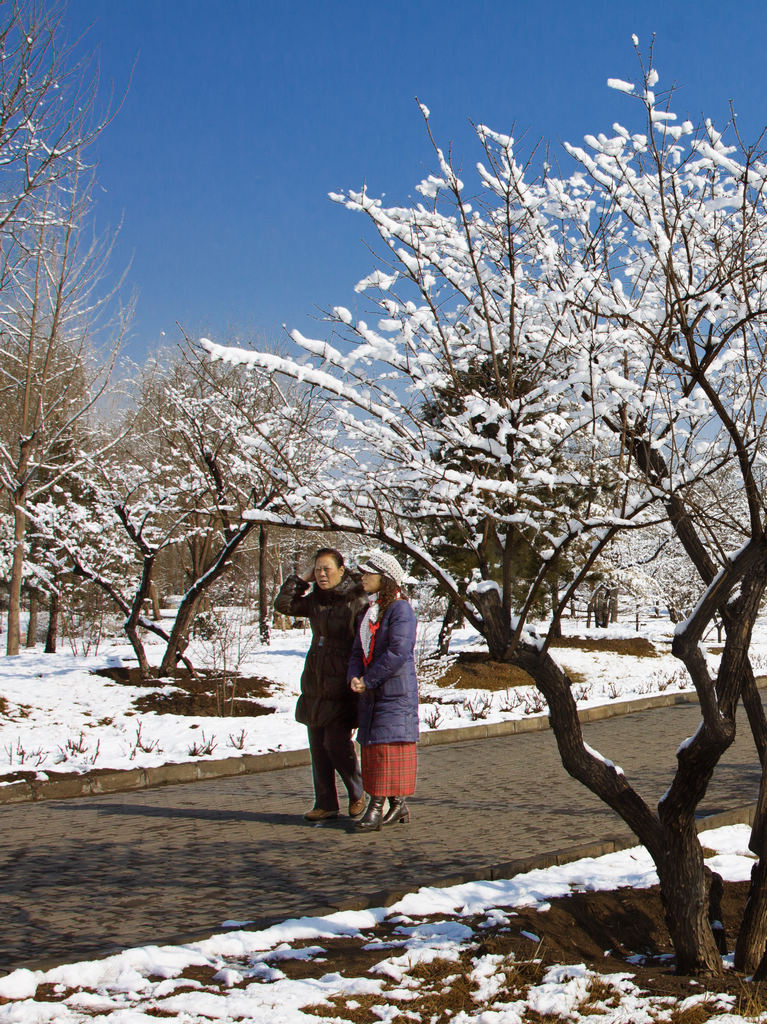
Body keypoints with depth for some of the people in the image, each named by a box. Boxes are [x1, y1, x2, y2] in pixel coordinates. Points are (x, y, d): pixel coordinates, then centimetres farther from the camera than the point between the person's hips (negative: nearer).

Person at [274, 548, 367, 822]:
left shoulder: (357, 602, -9)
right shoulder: (315, 600, 10)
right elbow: (282, 605, 9)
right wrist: (302, 578, 3)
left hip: (342, 686, -6)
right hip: (315, 683, 7)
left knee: (337, 743, -8)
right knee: (318, 746, 7)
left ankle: (357, 794, 15)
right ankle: (326, 804, 15)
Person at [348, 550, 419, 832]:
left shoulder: (400, 610, -10)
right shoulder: (369, 611, 18)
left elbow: (398, 653, -19)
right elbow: (358, 651, 15)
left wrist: (368, 681, -15)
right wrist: (354, 677, -5)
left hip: (396, 692, -9)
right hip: (371, 693, 9)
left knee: (387, 746, -9)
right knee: (372, 746, 8)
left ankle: (377, 806, -10)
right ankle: (398, 807, 15)